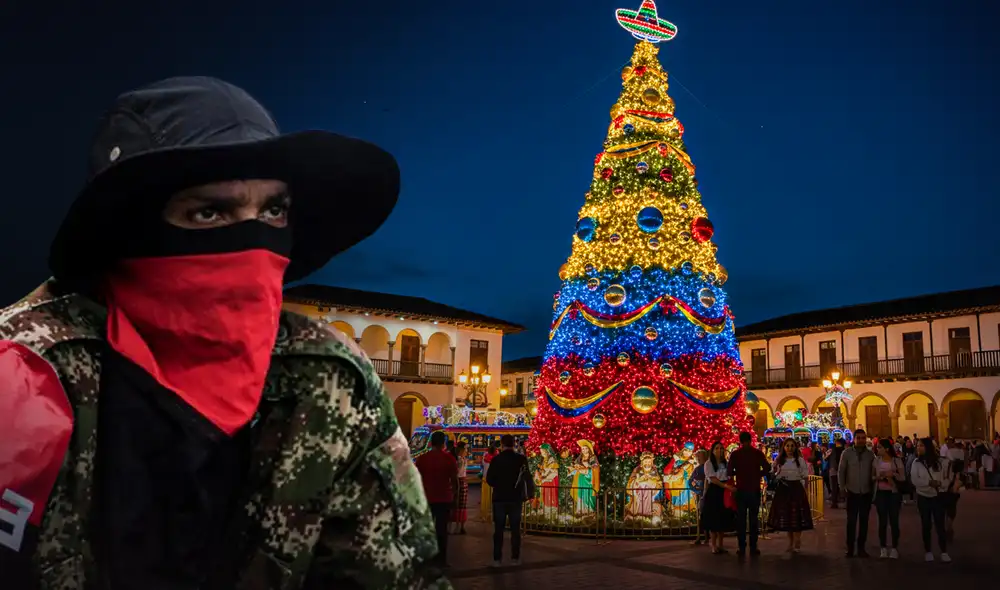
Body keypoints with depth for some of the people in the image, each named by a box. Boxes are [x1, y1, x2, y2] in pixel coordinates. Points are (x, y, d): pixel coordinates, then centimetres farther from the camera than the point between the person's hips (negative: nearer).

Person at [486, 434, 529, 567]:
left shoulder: (496, 459, -10)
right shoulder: (521, 459, -6)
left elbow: (489, 480, -7)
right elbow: (527, 477, 3)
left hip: (500, 498, -1)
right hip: (516, 498, 1)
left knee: (498, 529, 6)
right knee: (515, 529, 9)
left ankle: (497, 559, 5)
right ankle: (515, 558, 9)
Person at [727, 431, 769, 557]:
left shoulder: (735, 454, -4)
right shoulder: (758, 453, -2)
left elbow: (729, 471, -11)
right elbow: (767, 468, -7)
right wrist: (758, 474, 10)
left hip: (741, 490, 0)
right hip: (754, 490, 1)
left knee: (741, 519, 6)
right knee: (754, 518, 8)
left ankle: (741, 547, 4)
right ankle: (753, 547, 7)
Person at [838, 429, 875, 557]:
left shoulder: (870, 454, -1)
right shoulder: (847, 453, -5)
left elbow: (874, 472, 5)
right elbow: (841, 471, 1)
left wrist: (872, 486, -1)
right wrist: (843, 487, -1)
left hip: (866, 493, 2)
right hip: (852, 493, -2)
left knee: (864, 521, 8)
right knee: (851, 521, 0)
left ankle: (861, 547, 18)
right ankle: (850, 548, 9)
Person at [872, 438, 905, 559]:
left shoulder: (897, 461, -4)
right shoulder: (876, 461, 3)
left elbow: (903, 478, -2)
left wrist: (893, 474, -20)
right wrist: (877, 477, -11)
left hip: (894, 493, -2)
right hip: (880, 493, 2)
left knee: (894, 521, 1)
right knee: (882, 521, 5)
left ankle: (894, 548, 11)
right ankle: (883, 547, 13)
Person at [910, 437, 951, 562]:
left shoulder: (941, 462, -3)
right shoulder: (916, 463, -1)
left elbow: (948, 477, 0)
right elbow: (915, 480, -10)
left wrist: (941, 484, -20)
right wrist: (929, 483, -25)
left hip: (938, 497, -1)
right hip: (923, 497, 1)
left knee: (940, 524, -3)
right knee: (926, 525, 8)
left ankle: (944, 552, 7)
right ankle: (927, 551, 18)